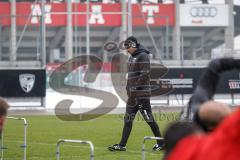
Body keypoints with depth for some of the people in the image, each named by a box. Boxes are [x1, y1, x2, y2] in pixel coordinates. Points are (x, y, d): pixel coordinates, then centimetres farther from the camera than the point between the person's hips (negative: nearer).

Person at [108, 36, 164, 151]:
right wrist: (128, 88, 14)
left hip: (142, 93, -9)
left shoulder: (143, 56, -11)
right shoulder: (132, 57, 18)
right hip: (133, 94, 9)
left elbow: (144, 75, -19)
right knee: (128, 119, 7)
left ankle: (161, 143, 2)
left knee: (148, 118, -6)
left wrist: (135, 89, -19)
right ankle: (122, 145, 9)